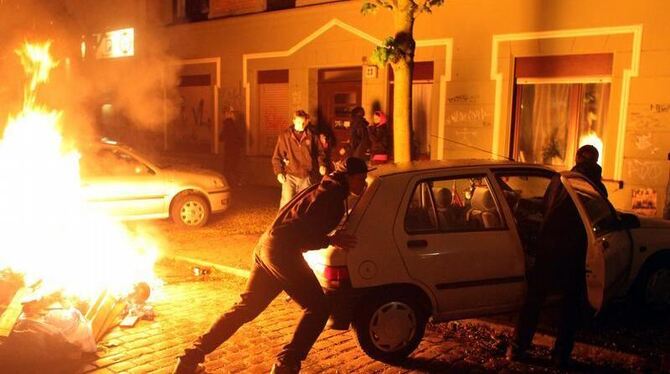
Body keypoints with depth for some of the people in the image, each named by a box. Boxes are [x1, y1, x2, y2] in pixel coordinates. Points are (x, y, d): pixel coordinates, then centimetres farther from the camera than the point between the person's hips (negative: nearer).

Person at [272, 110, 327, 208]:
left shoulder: (311, 135, 3)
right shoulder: (285, 136, -1)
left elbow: (319, 152, 14)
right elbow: (277, 156, 2)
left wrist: (321, 165, -2)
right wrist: (279, 172, -7)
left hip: (306, 178, 2)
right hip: (290, 176, -2)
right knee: (286, 202, -10)